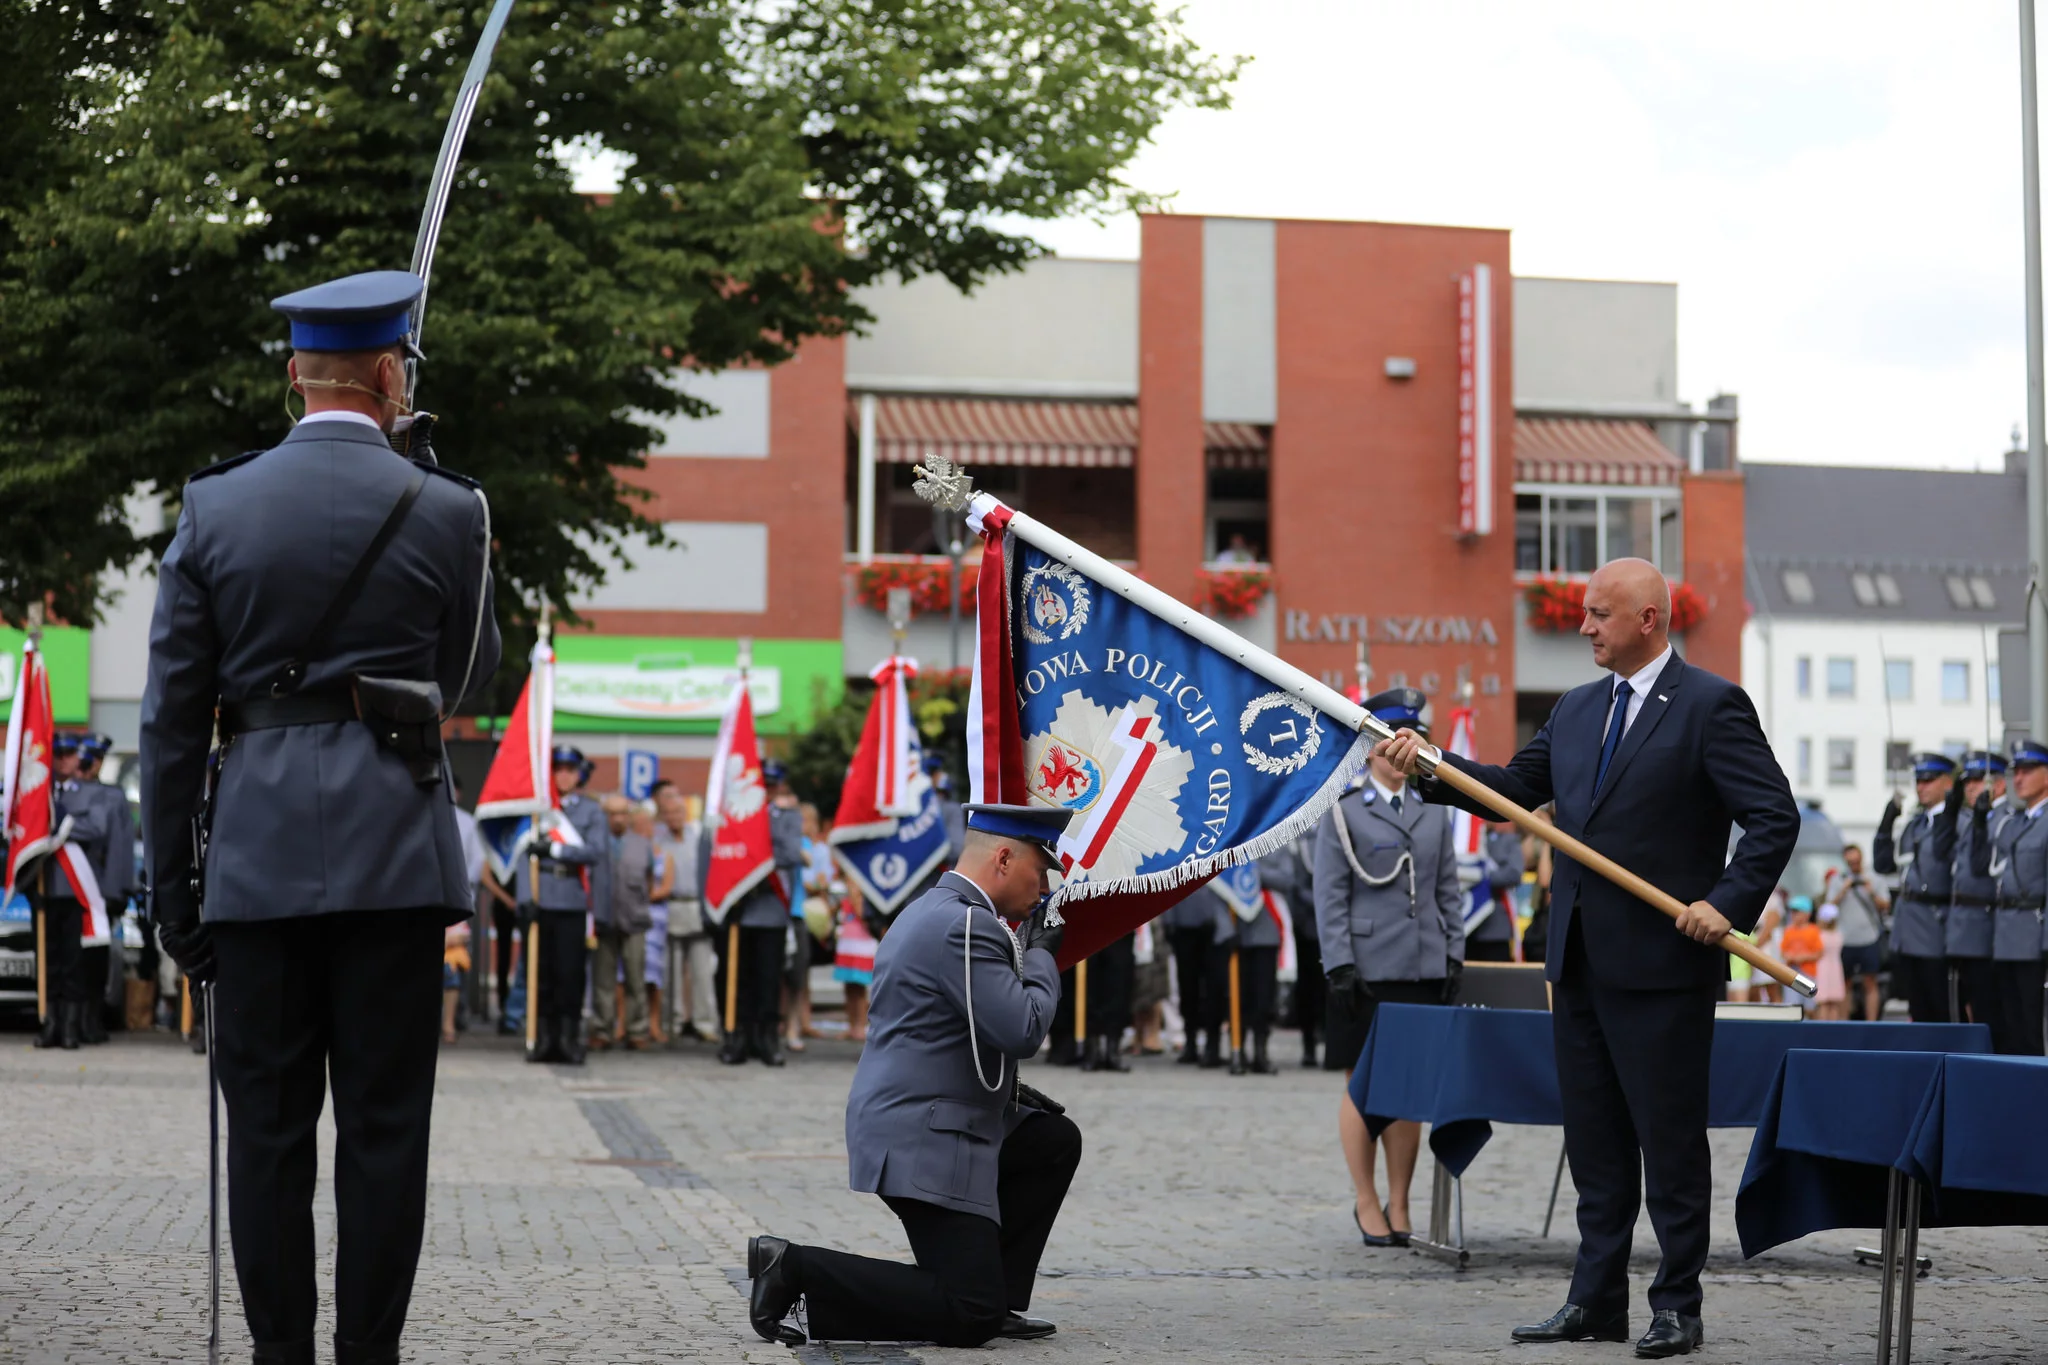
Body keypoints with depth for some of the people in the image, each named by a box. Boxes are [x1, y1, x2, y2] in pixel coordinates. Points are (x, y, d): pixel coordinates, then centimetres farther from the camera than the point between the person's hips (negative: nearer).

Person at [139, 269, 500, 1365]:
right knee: (384, 1121, 3)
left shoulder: (213, 508, 4)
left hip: (257, 852, 2)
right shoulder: (445, 511, -1)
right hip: (395, 850, -1)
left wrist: (170, 883, 10)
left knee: (266, 1121, 6)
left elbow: (172, 715, 4)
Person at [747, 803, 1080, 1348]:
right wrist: (1041, 953, -6)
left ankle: (996, 1298, 20)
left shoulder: (930, 911, 17)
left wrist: (1006, 1091, 20)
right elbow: (1023, 1030, -22)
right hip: (924, 1141, -11)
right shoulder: (966, 925, -17)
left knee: (1056, 1141, 22)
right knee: (970, 1321, -12)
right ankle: (795, 1270, -10)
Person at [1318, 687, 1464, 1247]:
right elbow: (1330, 898, -3)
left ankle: (1399, 1205, 12)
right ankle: (1367, 1203, 10)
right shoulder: (1342, 814, 1)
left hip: (1425, 972, 4)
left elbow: (1449, 892, 16)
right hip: (1368, 972, -4)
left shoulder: (1434, 815, 14)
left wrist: (1453, 955, 7)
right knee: (1364, 1086, 1)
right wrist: (1341, 967, -10)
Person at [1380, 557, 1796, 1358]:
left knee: (1670, 1142, 0)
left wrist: (1727, 904, -20)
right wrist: (1428, 769, 4)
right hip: (1580, 961, 7)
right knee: (1594, 1142, 12)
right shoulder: (1575, 711, 14)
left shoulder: (1711, 707, -8)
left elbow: (1774, 818, -11)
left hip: (1662, 963, -7)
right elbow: (1517, 788, 17)